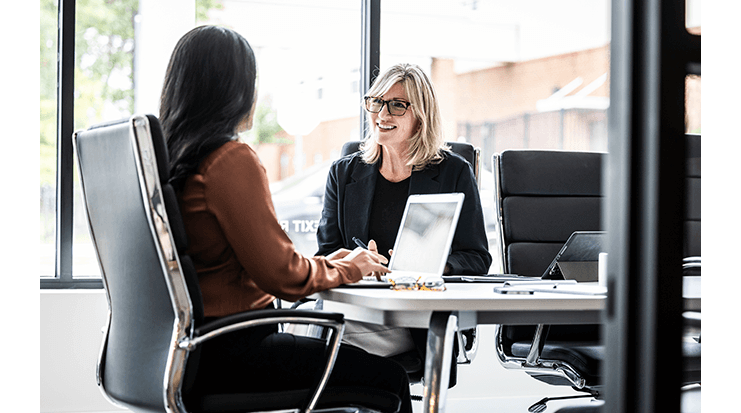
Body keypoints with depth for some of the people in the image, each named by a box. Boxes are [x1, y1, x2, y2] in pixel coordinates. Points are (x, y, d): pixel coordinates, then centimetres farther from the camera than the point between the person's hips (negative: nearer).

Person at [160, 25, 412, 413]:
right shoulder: (232, 160, -17)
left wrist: (323, 264, 18)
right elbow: (280, 275, -16)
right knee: (389, 376, -3)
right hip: (229, 350, -9)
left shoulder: (164, 156, 10)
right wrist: (346, 270, 3)